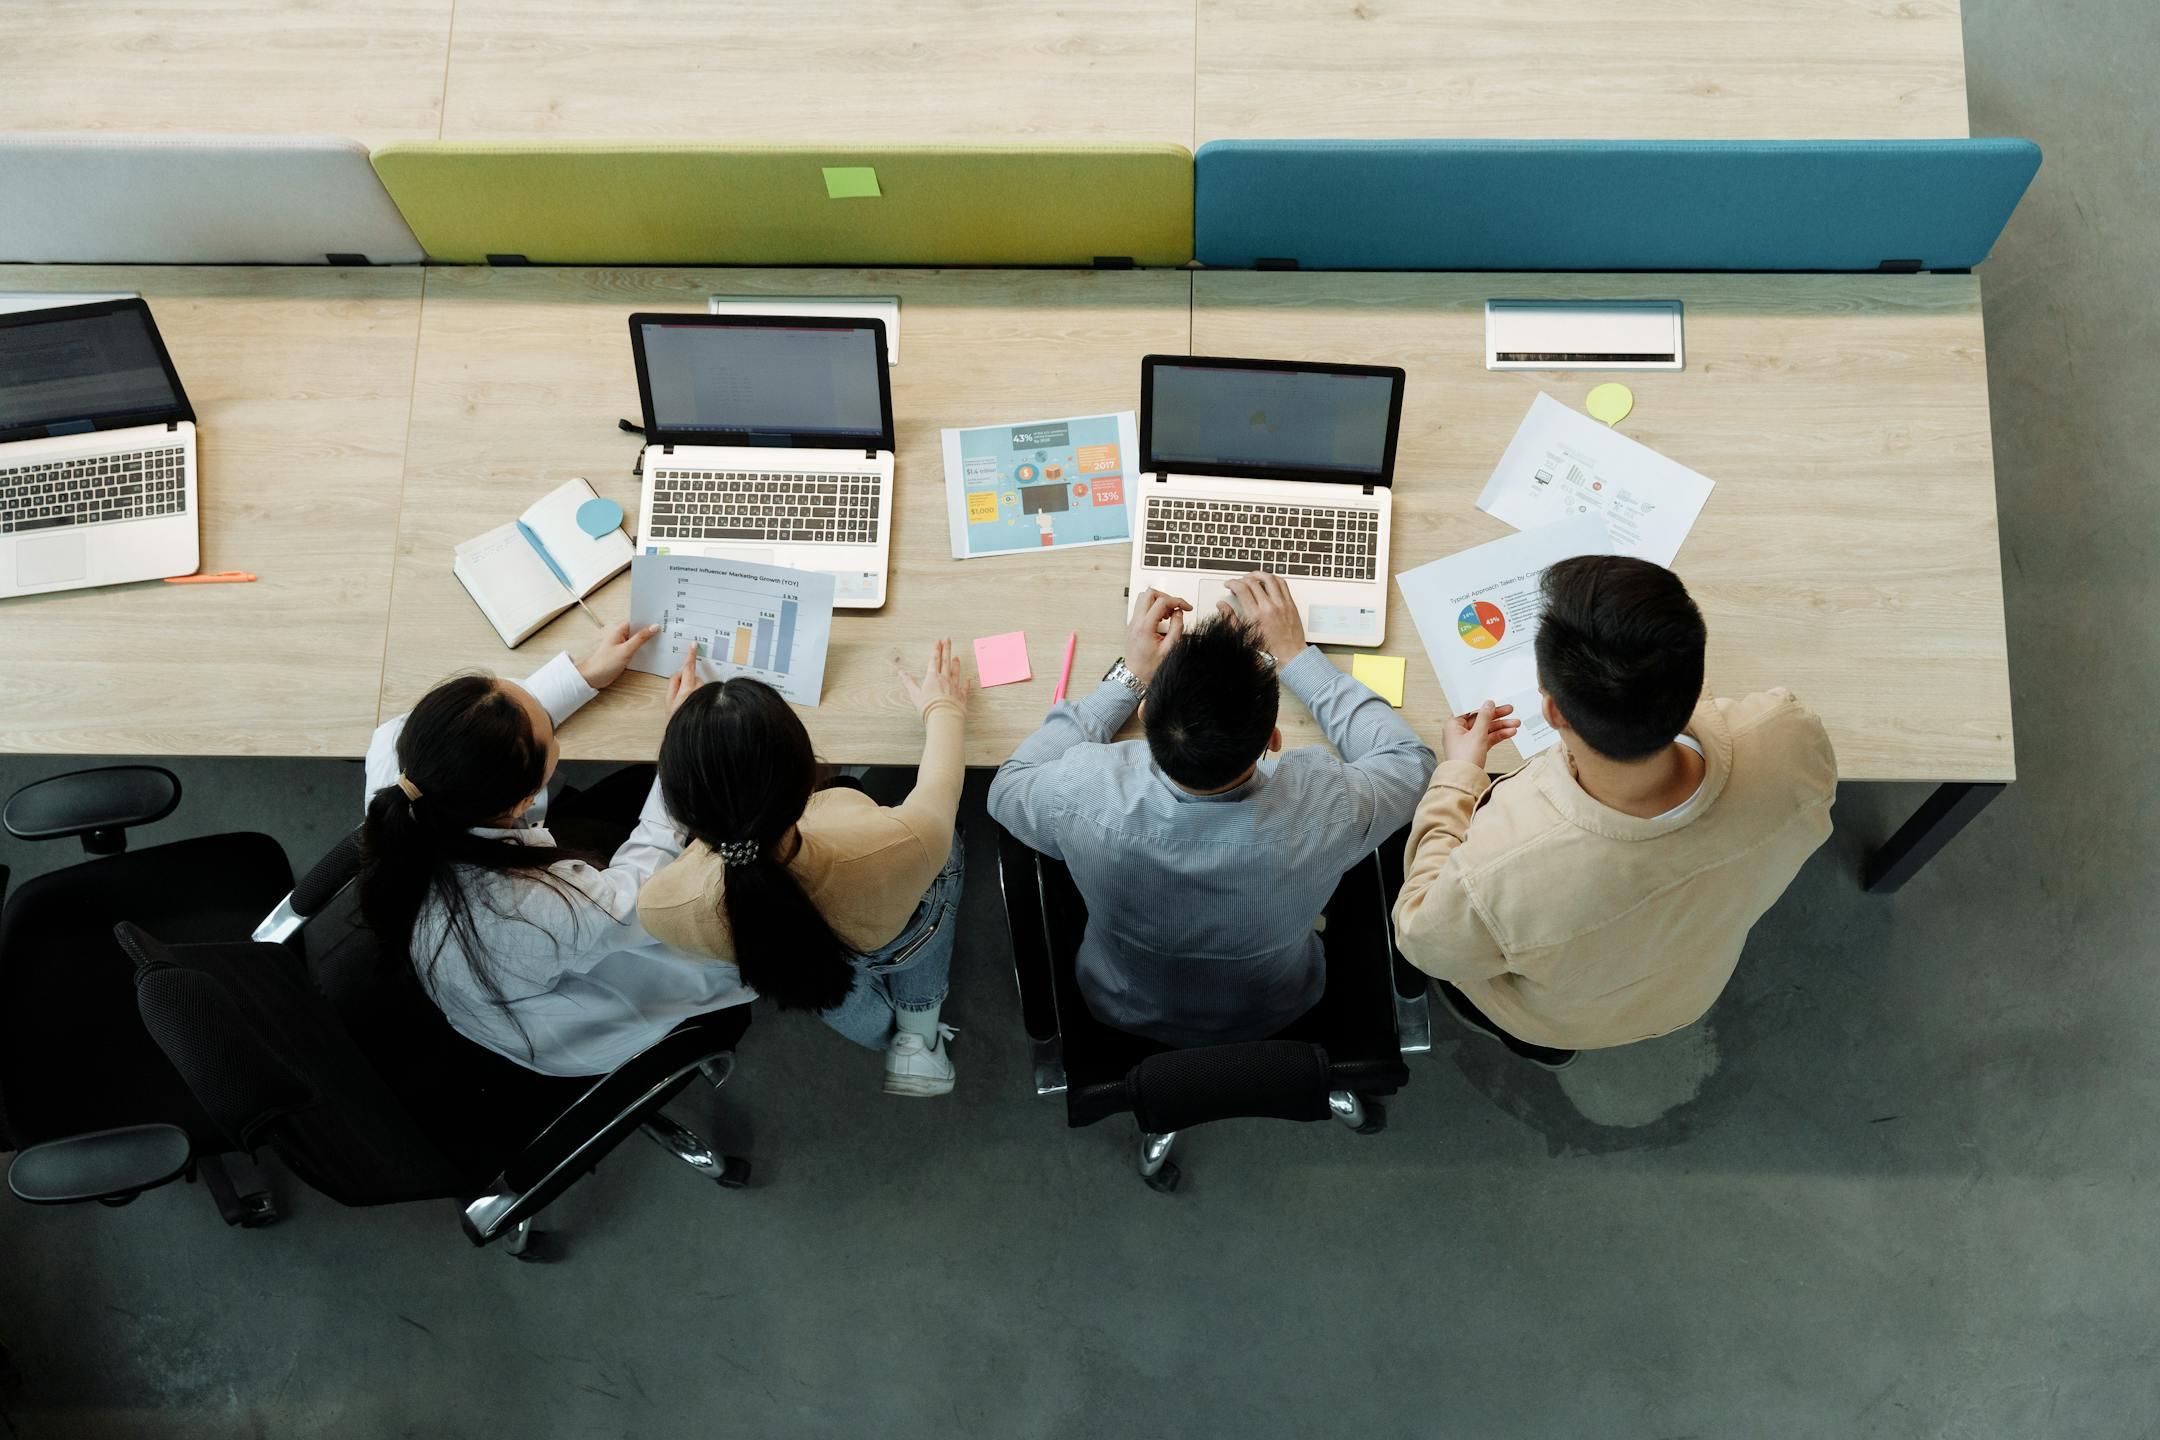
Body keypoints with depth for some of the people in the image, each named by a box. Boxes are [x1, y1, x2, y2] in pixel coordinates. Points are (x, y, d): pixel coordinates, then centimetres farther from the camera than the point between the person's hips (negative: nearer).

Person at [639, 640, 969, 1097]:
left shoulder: (661, 906, -40)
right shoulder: (906, 843, -47)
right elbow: (940, 784, -21)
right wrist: (942, 708, -1)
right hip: (898, 943, -2)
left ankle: (886, 1034, 48)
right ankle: (918, 1038, 28)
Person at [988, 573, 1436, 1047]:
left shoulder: (1086, 794, -39)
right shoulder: (1324, 808, -40)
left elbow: (1008, 786, -12)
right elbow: (1409, 759, -14)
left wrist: (1128, 677, -11)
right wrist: (1295, 655, -11)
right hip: (1274, 1015, 0)